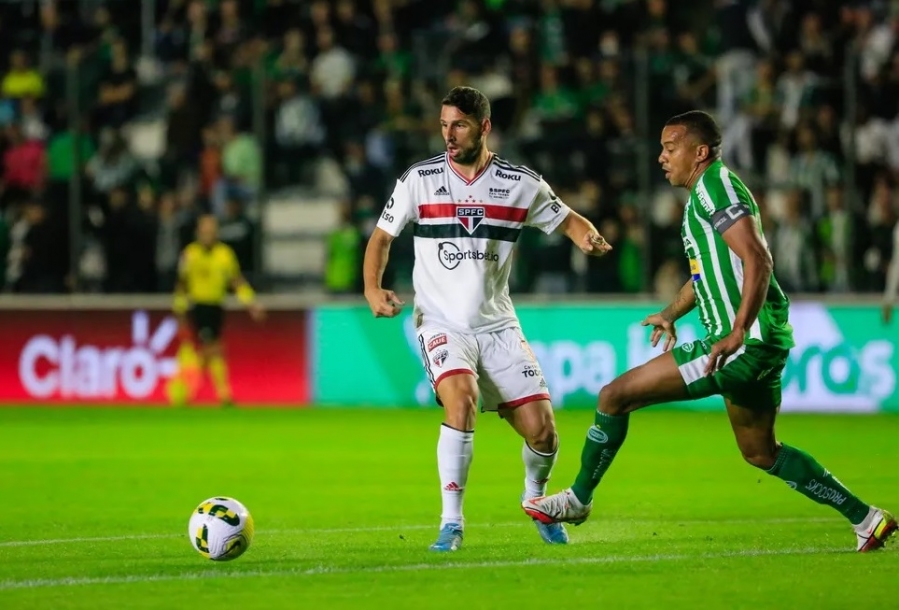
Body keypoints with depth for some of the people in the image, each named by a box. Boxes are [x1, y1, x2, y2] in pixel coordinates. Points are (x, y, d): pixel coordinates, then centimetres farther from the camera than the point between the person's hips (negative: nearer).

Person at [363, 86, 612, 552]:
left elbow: (568, 221, 11)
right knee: (461, 399, -30)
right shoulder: (419, 180, -2)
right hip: (441, 322, -2)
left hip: (498, 325, 2)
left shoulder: (521, 185, 0)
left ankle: (536, 497, 30)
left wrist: (589, 239, -12)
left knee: (541, 428, -5)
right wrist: (372, 289, -8)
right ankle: (451, 522, -21)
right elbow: (382, 236, 8)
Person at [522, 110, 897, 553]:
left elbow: (758, 260, -24)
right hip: (760, 348, 11)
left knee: (616, 395, -8)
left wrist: (738, 334, -30)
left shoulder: (716, 185, -11)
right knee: (761, 453, 21)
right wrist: (671, 313, 25)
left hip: (746, 343, -11)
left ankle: (578, 500, 5)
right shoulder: (702, 194, 20)